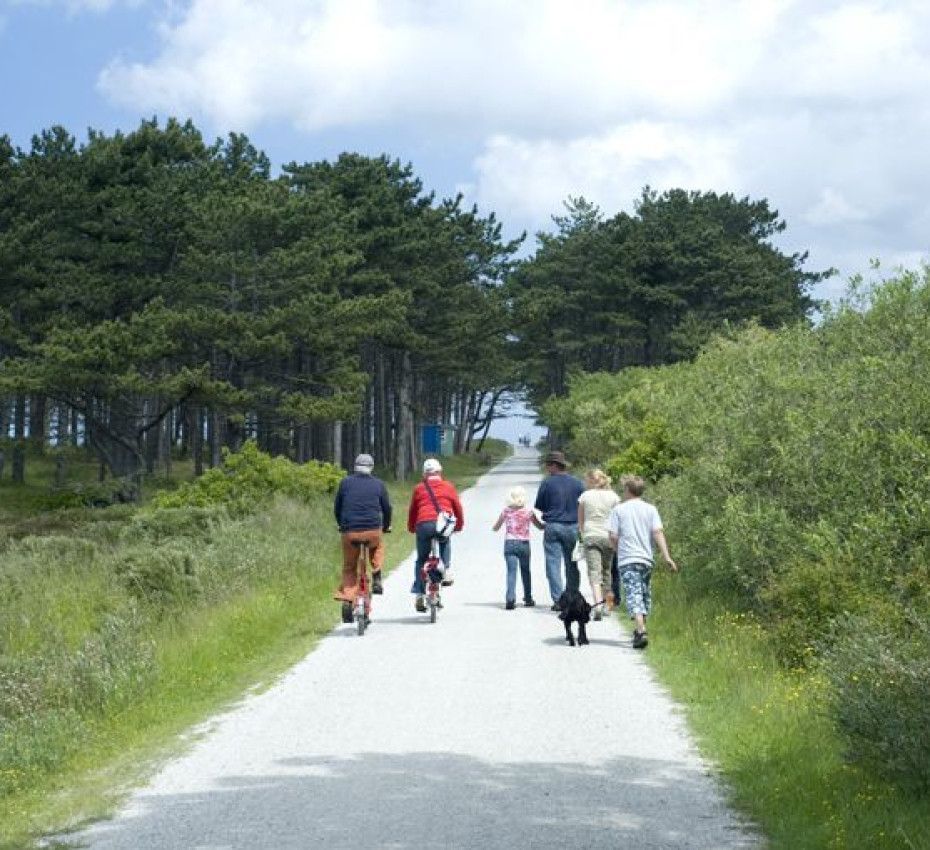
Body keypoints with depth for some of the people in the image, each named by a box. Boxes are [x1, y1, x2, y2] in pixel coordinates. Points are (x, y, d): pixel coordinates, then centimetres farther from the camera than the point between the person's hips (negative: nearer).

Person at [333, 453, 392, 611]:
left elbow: (337, 508, 16)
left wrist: (342, 525, 32)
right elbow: (387, 508, 14)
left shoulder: (345, 482, 9)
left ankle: (347, 597, 3)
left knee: (349, 567, 15)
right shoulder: (378, 484, 8)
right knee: (377, 547, 33)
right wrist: (386, 526, 31)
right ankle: (376, 578, 17)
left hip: (349, 532, 0)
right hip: (373, 531, 0)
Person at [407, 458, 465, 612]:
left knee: (421, 560, 13)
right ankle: (447, 570, 15)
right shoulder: (448, 487, 15)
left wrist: (411, 528, 37)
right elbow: (458, 509, 20)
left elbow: (412, 511, 22)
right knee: (445, 543, 35)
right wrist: (459, 525, 36)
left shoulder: (419, 488, 16)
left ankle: (419, 596, 7)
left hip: (424, 525, 0)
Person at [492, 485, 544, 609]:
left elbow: (495, 528, 9)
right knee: (525, 571, 17)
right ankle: (528, 598, 26)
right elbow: (540, 526, 12)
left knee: (511, 572, -6)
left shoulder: (506, 511, 0)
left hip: (509, 544, -1)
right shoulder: (528, 512, 1)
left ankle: (510, 598, -24)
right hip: (524, 544, 1)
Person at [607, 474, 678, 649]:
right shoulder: (650, 509, 6)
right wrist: (667, 557, -6)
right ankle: (640, 629, 33)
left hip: (627, 560, -4)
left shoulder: (619, 510, 0)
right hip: (646, 559, 4)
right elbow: (658, 533, -3)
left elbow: (613, 536, -3)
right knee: (645, 594, 20)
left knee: (633, 596, -11)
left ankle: (641, 631, -29)